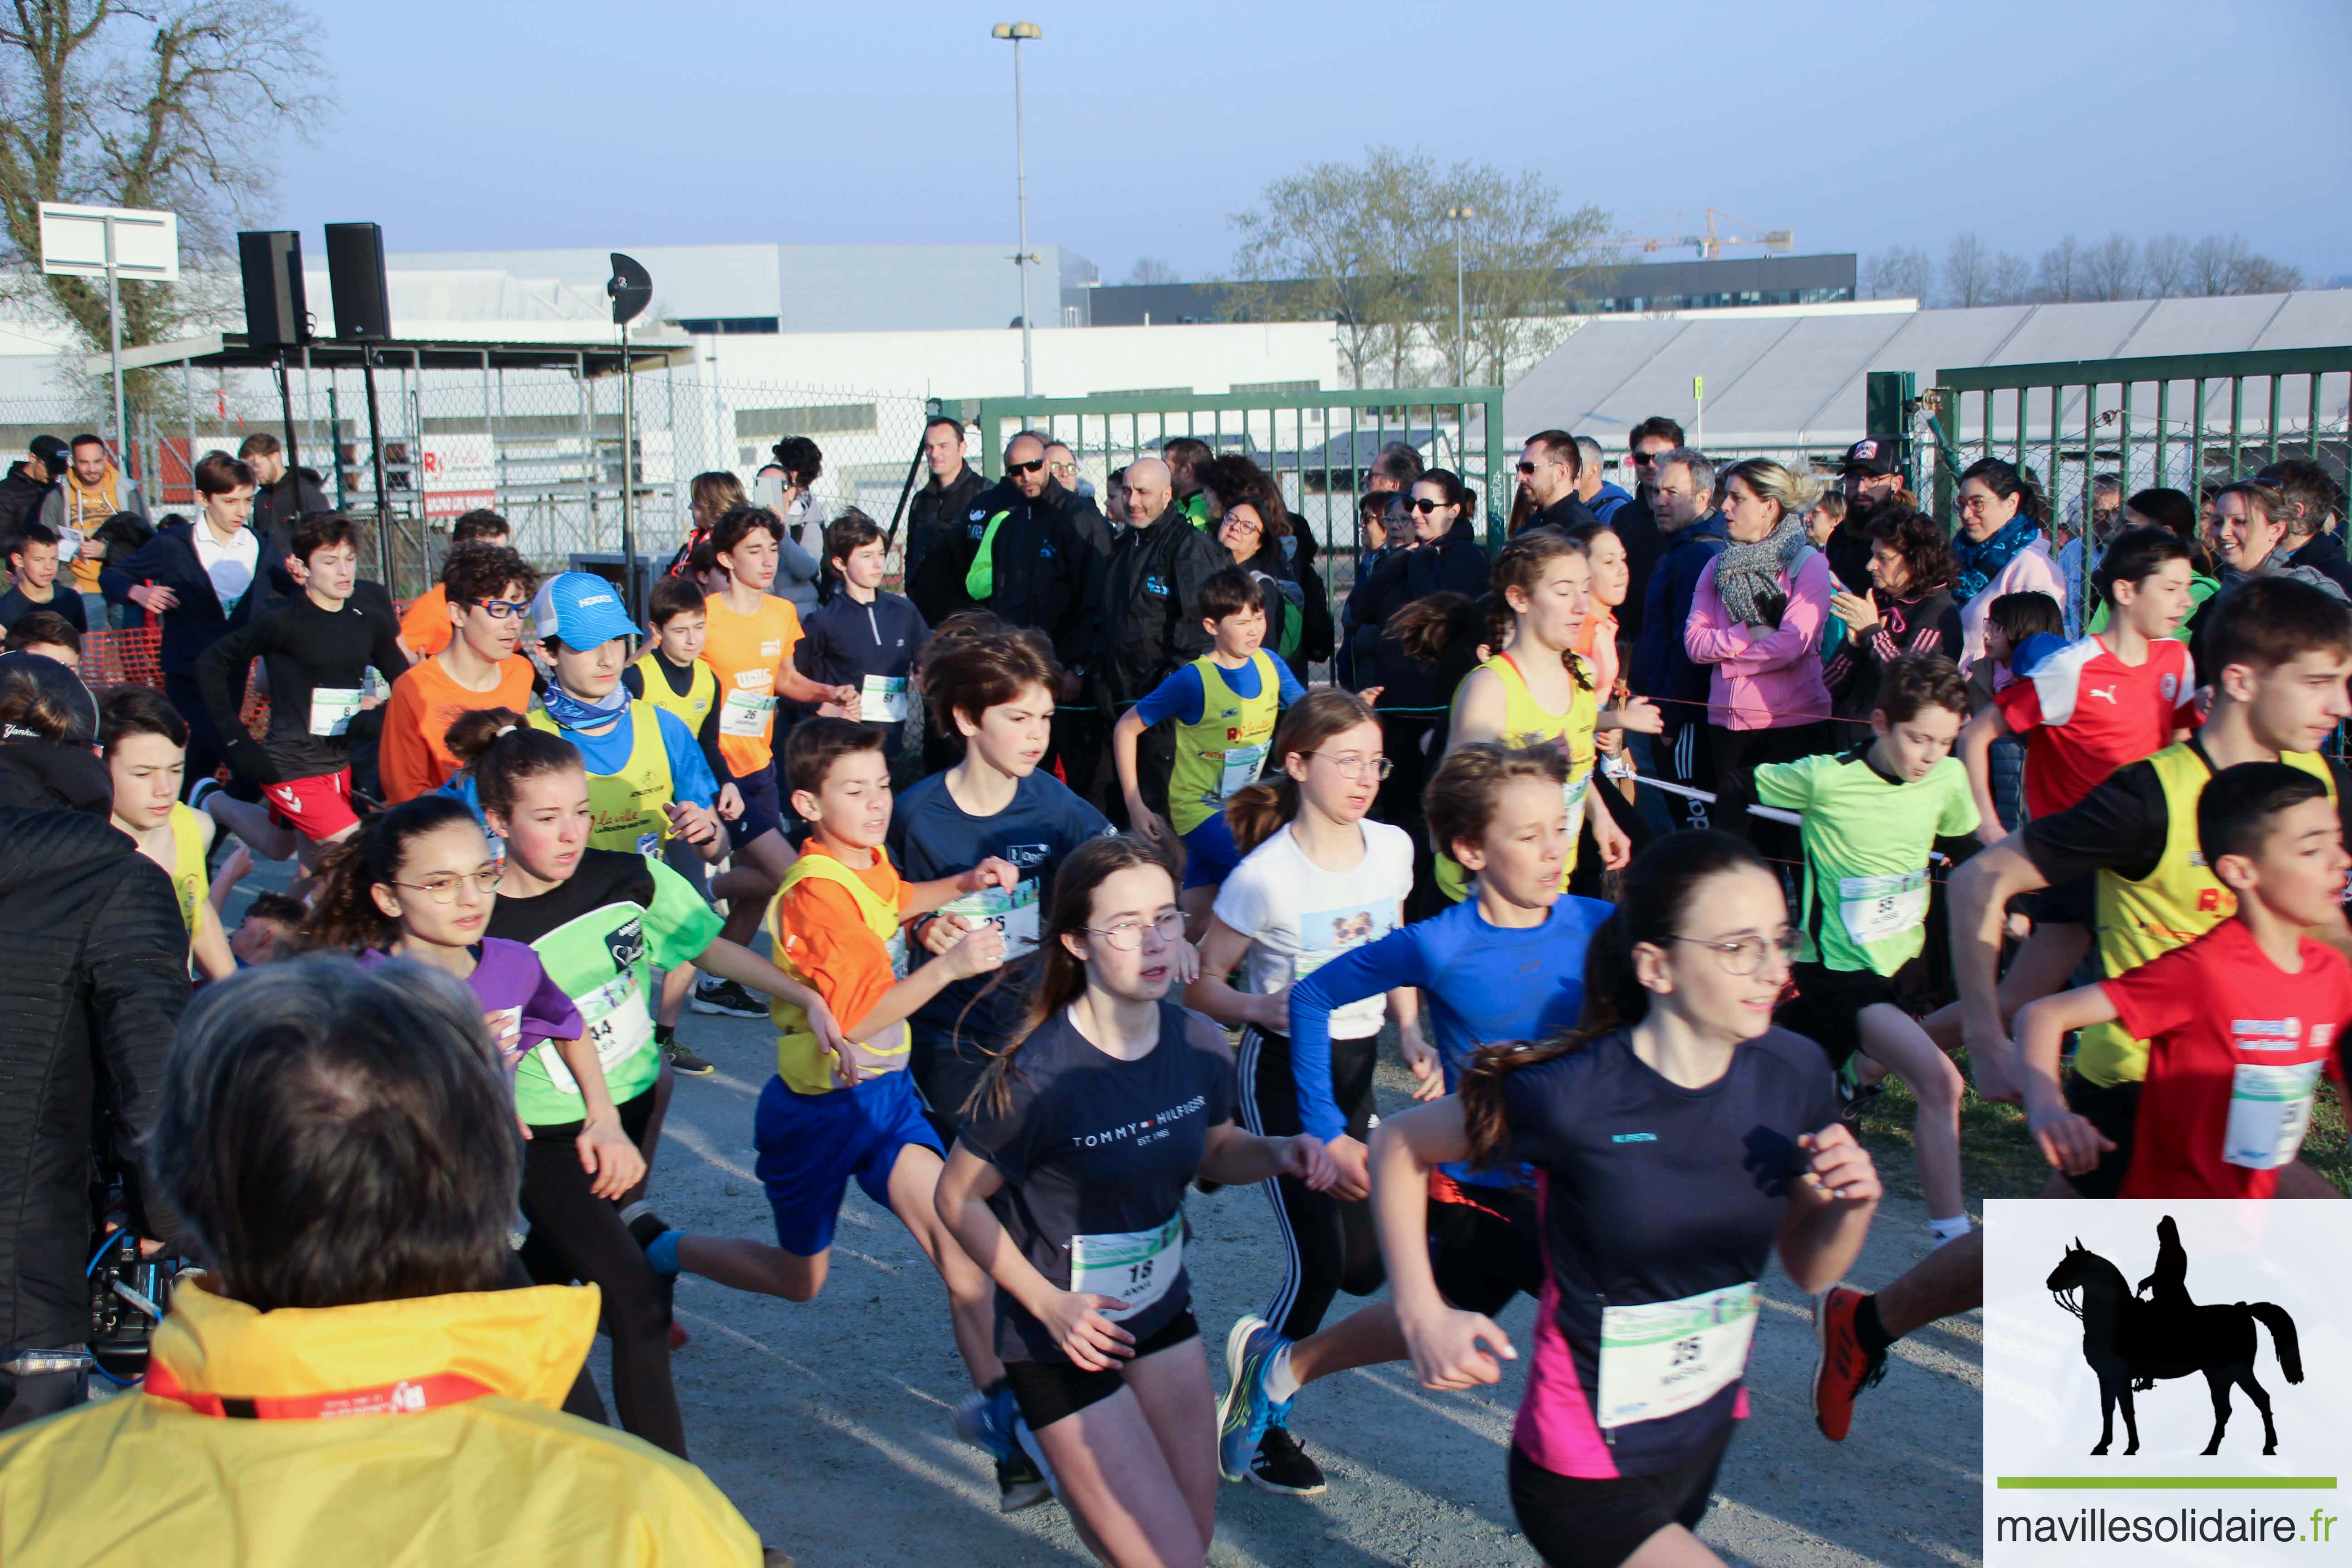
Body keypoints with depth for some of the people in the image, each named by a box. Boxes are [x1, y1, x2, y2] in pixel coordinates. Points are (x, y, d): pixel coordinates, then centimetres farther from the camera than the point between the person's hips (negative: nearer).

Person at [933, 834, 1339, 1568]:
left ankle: (1067, 1460, 41)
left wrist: (1278, 1152, -11)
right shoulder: (1039, 1076, -27)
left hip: (1162, 1309, 6)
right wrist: (1049, 1304, -19)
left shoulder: (1201, 1047, -10)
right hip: (1069, 1337, -5)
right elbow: (959, 1198, -14)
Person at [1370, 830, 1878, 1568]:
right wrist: (1425, 1315, -14)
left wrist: (1852, 1206, -16)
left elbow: (1810, 1269, 4)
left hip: (1705, 1443, 6)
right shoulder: (1572, 1098, -23)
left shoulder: (1793, 1073, -9)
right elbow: (1398, 1145, -9)